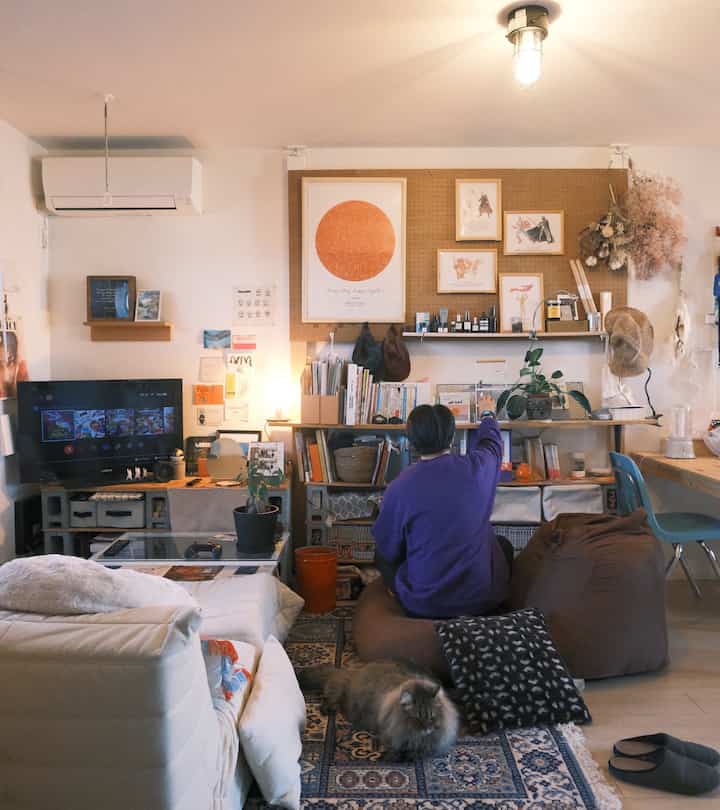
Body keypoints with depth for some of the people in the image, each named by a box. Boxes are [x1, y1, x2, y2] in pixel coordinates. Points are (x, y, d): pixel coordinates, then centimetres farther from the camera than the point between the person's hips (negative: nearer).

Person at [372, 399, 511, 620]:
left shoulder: (398, 488, -19)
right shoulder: (478, 467, -12)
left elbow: (389, 550, -5)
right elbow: (492, 441, 14)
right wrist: (488, 414, 35)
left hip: (423, 606, -1)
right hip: (483, 600, 2)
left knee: (381, 556, 26)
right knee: (504, 545, 31)